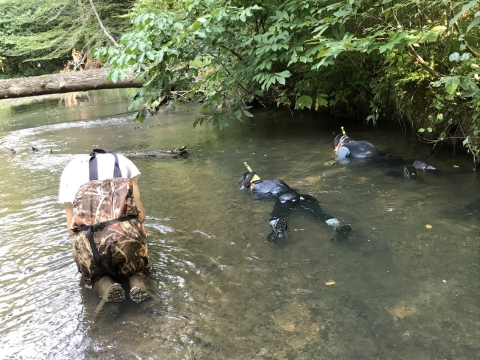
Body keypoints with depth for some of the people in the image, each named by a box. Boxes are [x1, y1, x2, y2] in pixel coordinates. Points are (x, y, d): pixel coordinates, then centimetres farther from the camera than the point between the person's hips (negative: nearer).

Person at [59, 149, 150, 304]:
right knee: (136, 263, 35)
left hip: (90, 240, 0)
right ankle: (137, 281, 2)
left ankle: (104, 285, 2)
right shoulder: (122, 161, 23)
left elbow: (71, 226, 19)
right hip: (127, 236, 0)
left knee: (94, 272, 36)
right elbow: (141, 216, 18)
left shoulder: (70, 169, 25)